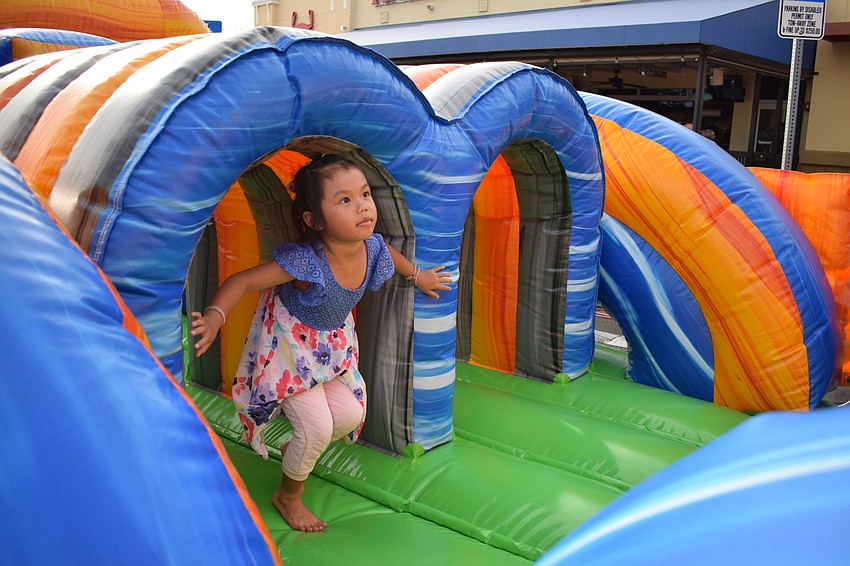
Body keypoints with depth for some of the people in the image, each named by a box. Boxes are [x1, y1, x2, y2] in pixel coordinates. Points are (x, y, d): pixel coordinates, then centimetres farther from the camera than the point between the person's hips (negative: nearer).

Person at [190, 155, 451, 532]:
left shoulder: (372, 246, -20)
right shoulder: (305, 262, -38)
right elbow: (243, 281, -33)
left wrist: (417, 275, 20)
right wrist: (213, 318, -47)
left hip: (332, 341, 7)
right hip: (289, 342, -6)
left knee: (350, 415, 7)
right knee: (317, 425, -9)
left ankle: (295, 452, 39)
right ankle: (288, 495, 21)